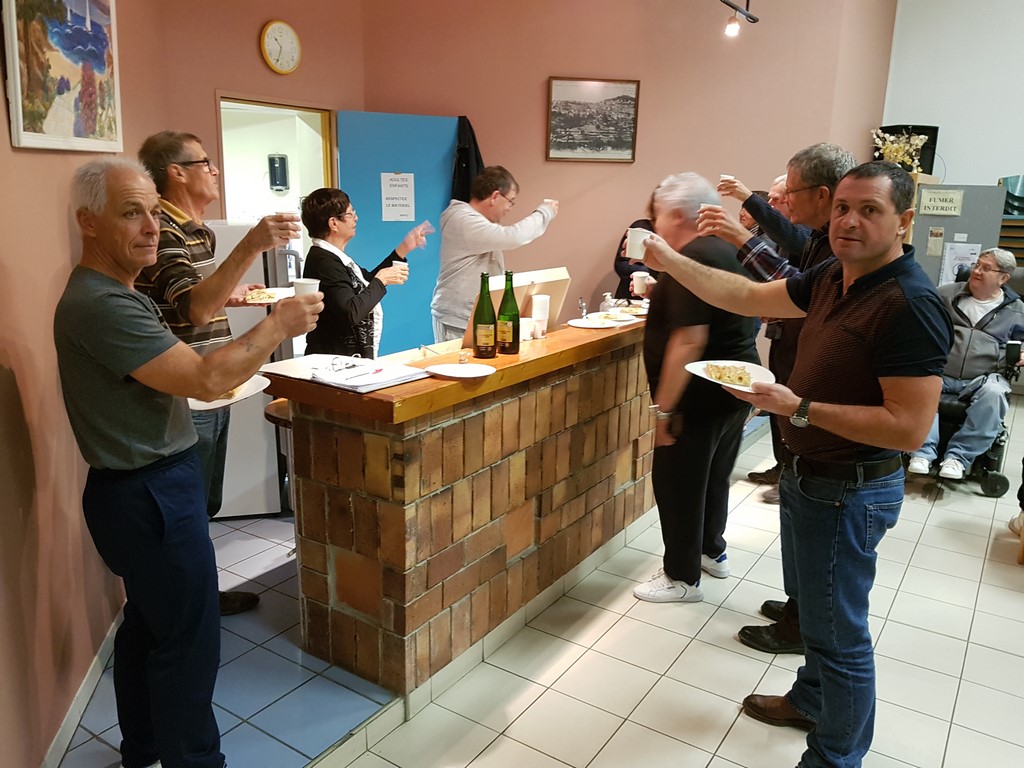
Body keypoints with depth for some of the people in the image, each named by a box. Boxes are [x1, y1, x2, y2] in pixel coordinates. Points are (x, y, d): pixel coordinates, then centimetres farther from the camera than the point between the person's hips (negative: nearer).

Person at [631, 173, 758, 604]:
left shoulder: (691, 260, -20)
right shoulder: (725, 250, 11)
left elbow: (690, 340, -27)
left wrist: (664, 407, -24)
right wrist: (662, 295, 18)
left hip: (702, 395, -10)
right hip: (735, 386, 10)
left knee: (678, 481, 3)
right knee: (713, 475, 22)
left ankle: (682, 578, 15)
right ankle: (712, 551, 39)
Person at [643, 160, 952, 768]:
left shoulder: (910, 304, -25)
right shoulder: (834, 278, 1)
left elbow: (909, 427, -28)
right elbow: (748, 297, 8)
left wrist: (799, 408, -27)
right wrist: (669, 261, 0)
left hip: (848, 493, -9)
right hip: (807, 475, 9)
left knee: (838, 630, 8)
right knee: (817, 608, 27)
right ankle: (811, 701, 50)